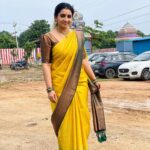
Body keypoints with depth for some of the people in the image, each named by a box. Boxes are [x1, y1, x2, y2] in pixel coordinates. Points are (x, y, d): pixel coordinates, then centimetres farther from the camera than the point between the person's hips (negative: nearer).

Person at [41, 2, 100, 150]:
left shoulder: (77, 35, 8)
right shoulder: (48, 37, -4)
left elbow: (84, 60, 11)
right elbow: (46, 64, -8)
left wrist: (94, 80, 11)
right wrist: (50, 89, -15)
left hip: (80, 85, 4)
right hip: (60, 86, -4)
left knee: (81, 120, 11)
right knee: (65, 122, 4)